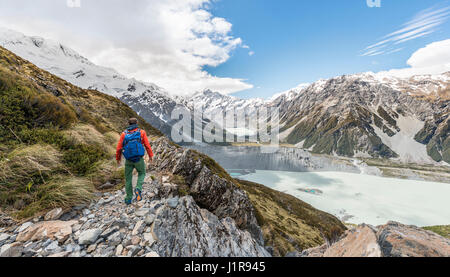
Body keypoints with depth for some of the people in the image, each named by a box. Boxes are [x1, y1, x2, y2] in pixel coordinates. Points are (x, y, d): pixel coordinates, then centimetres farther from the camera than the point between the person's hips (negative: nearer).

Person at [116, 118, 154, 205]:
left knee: (128, 179, 16)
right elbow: (147, 145, -3)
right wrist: (150, 155, 9)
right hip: (139, 159, -1)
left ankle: (129, 199, 21)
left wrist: (118, 158, 18)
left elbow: (119, 148, 3)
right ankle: (138, 189, -3)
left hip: (128, 160, 2)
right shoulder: (141, 132, 0)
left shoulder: (124, 134, 4)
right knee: (142, 174, 22)